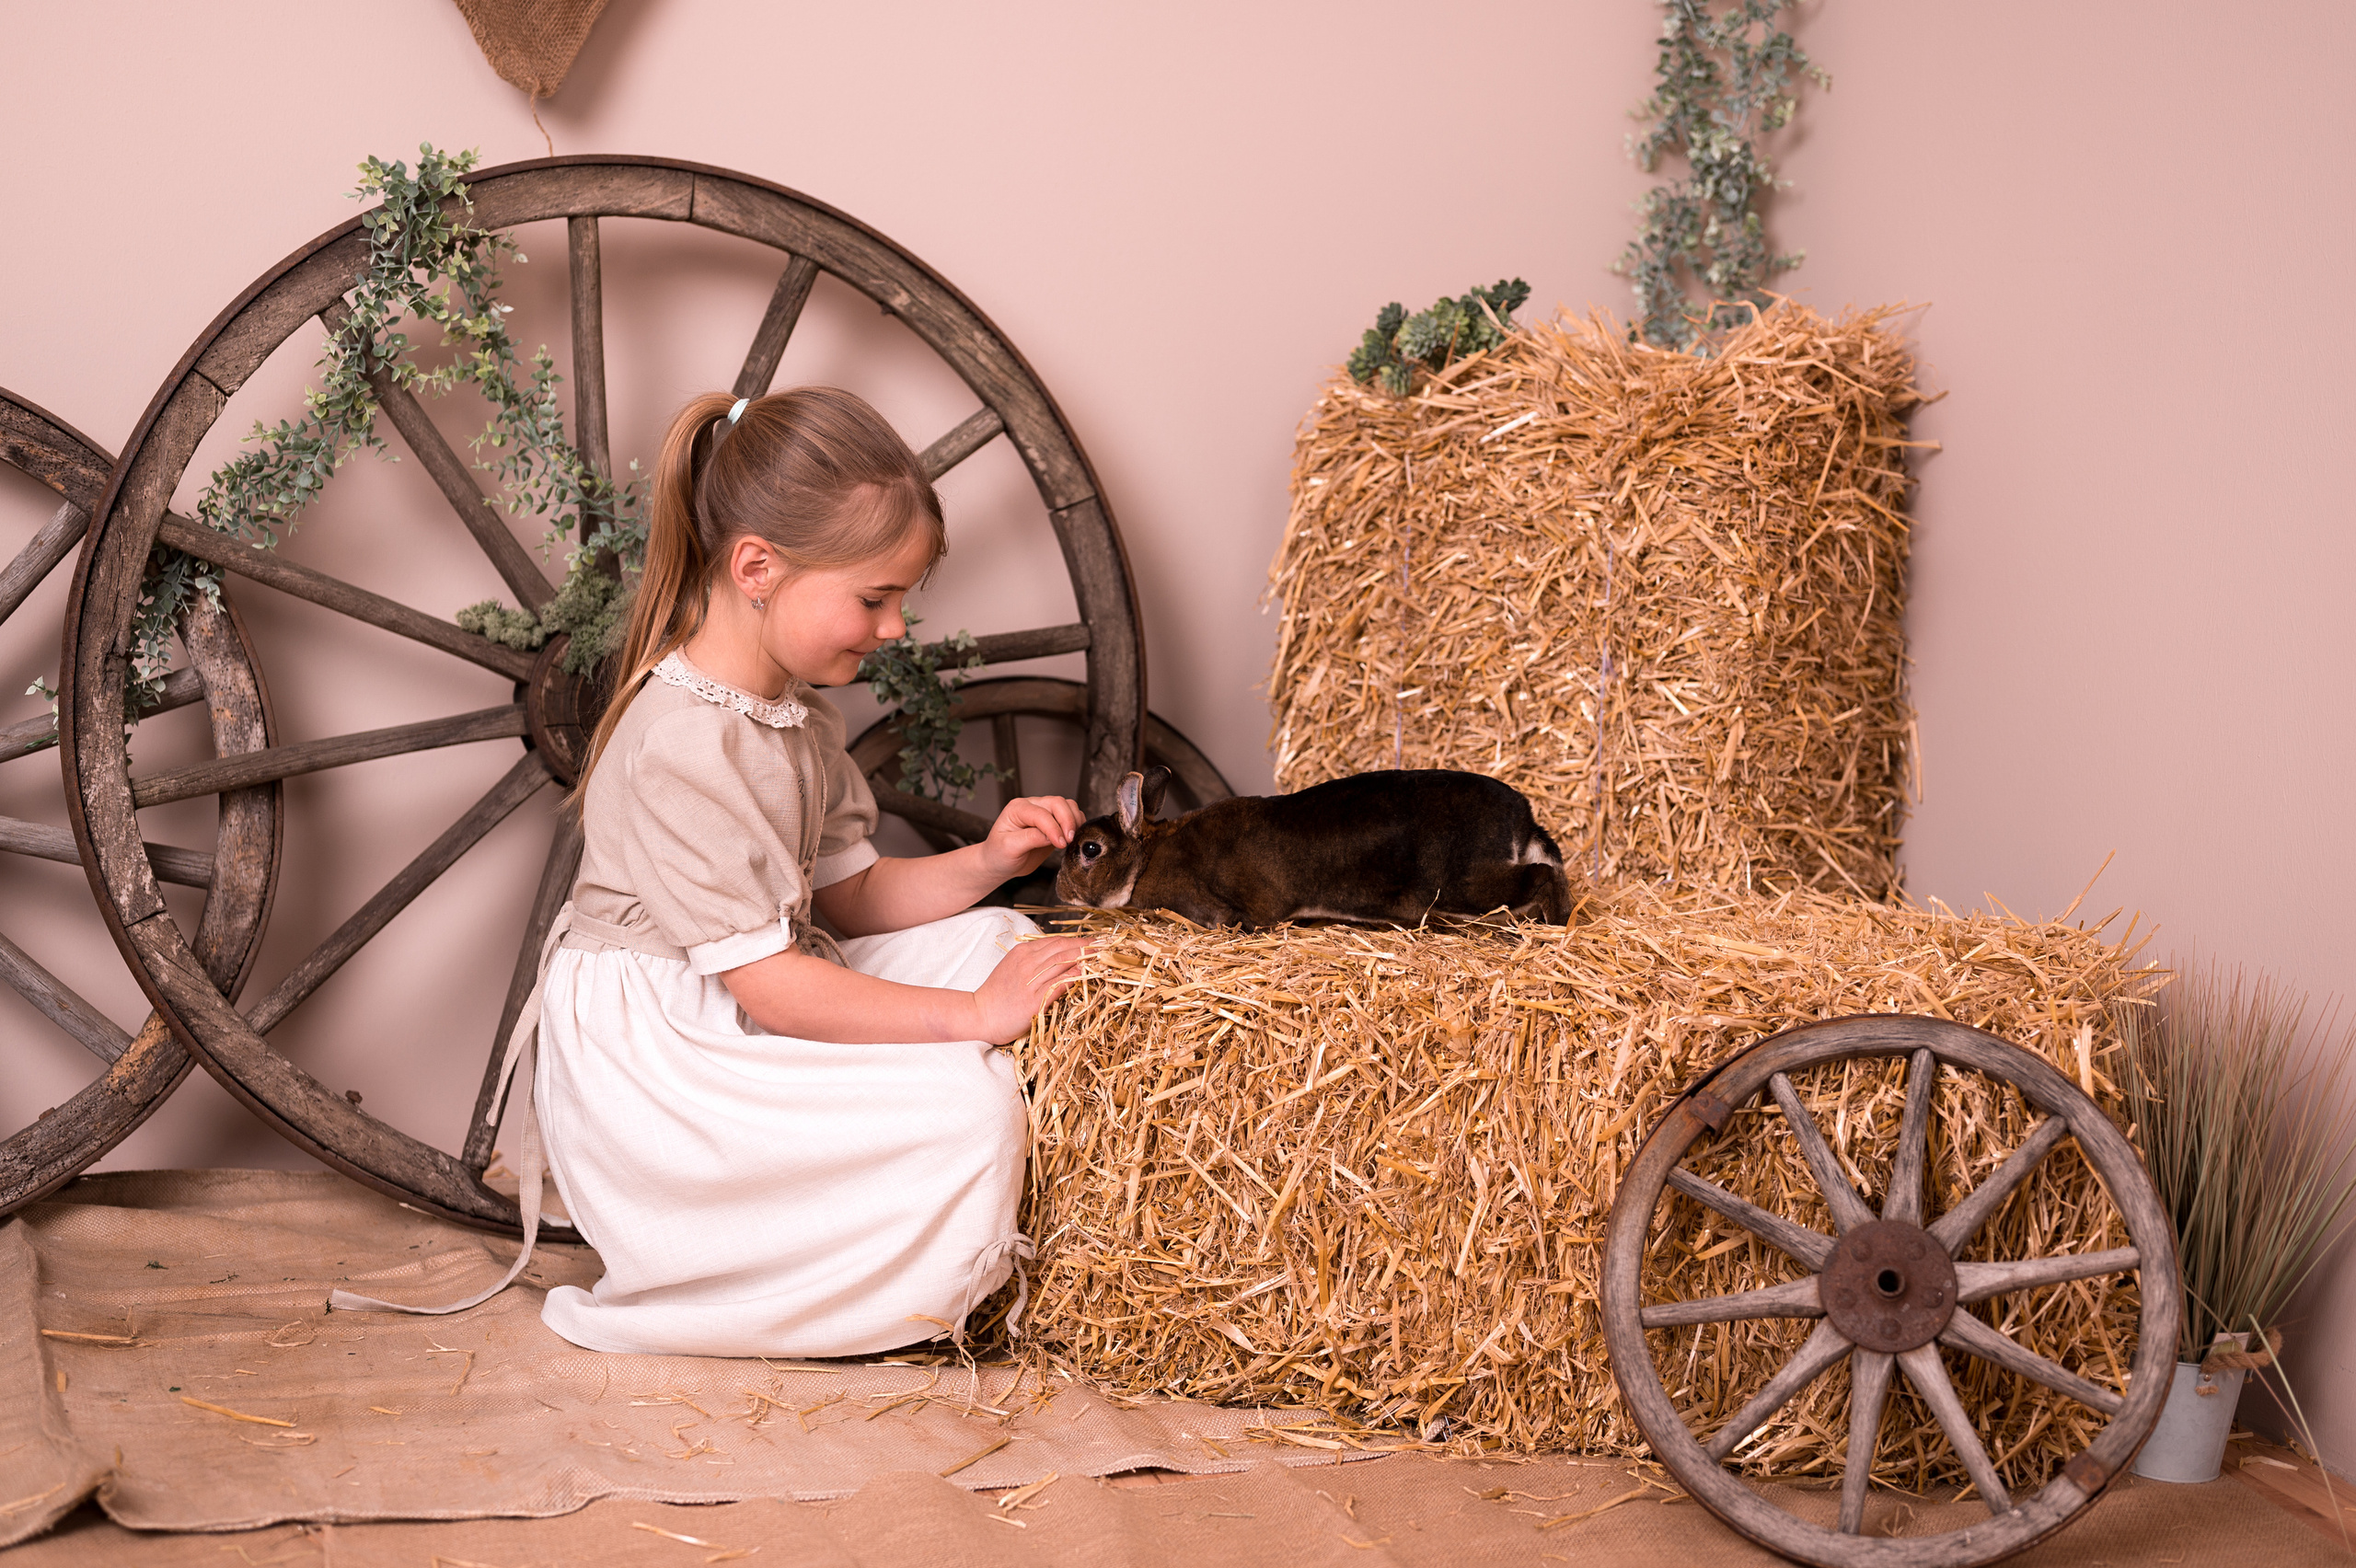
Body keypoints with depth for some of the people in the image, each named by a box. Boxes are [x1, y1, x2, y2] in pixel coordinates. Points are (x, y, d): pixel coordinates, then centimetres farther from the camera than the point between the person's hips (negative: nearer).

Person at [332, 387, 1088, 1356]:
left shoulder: (790, 714, 10)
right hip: (649, 1074, -10)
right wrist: (974, 1014, -23)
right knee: (965, 1112, -22)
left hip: (744, 1027, 10)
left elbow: (852, 896, 13)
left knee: (997, 940, 3)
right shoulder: (681, 745, -24)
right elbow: (770, 984, -25)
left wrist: (985, 864, -4)